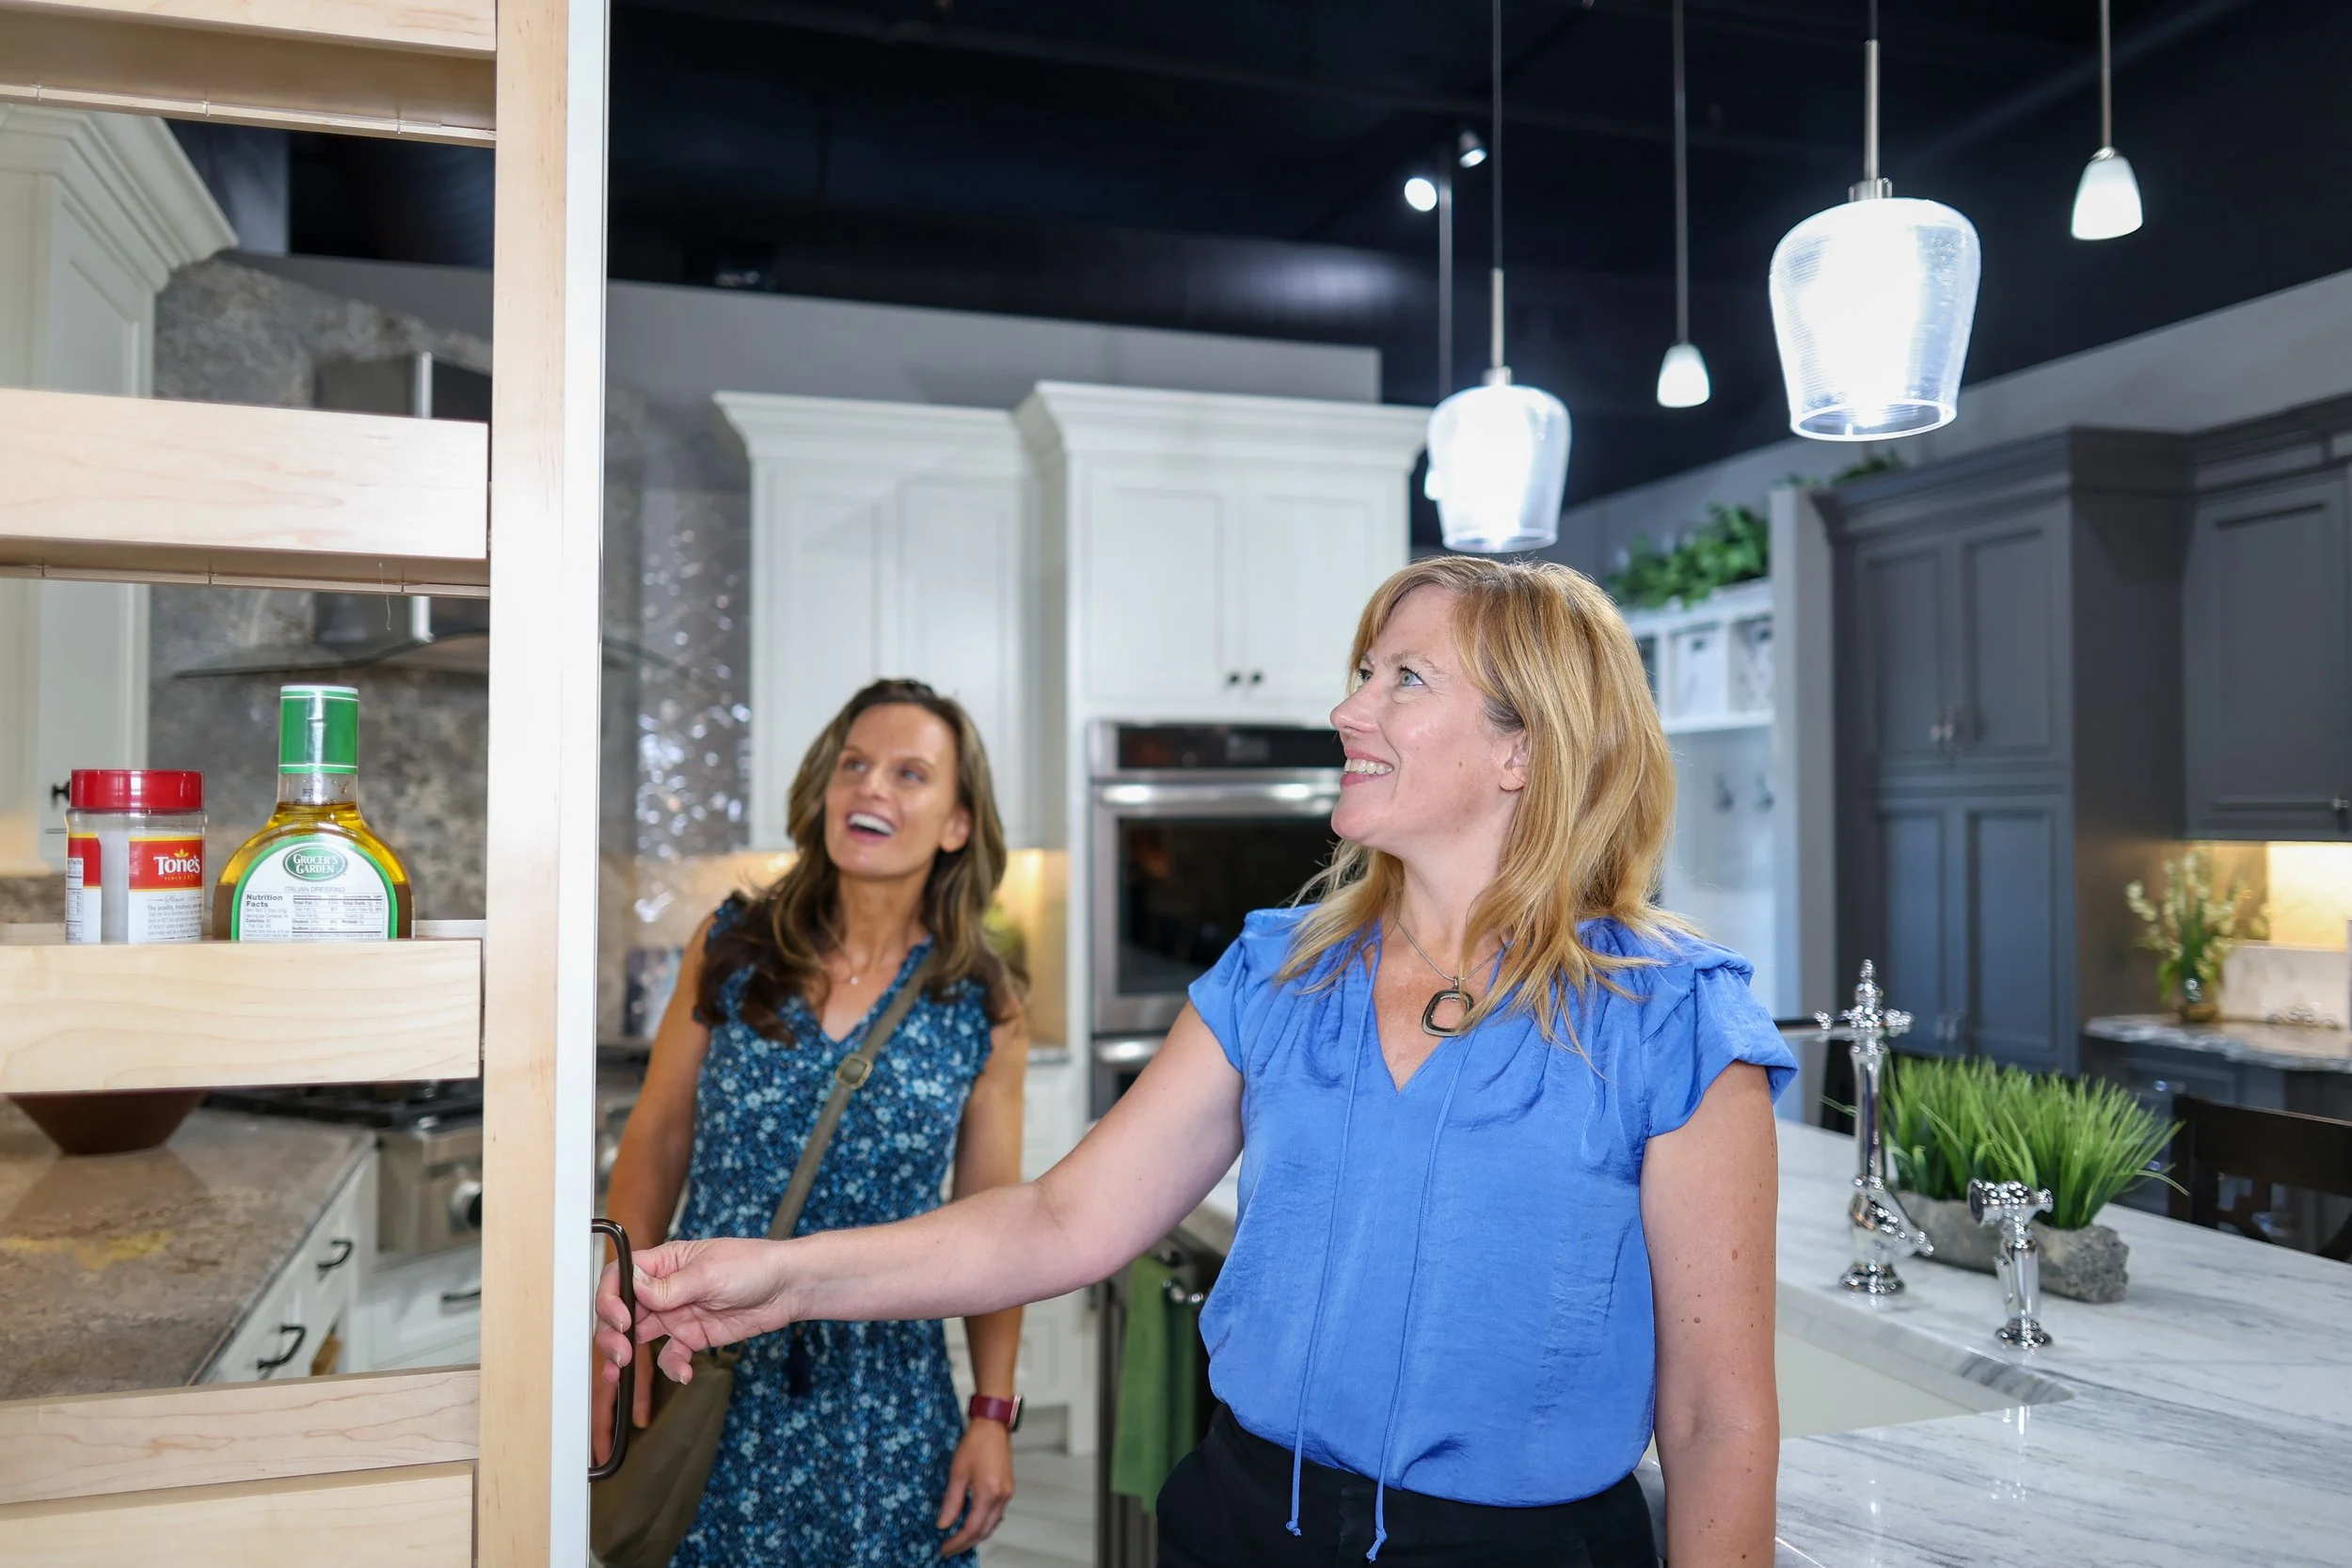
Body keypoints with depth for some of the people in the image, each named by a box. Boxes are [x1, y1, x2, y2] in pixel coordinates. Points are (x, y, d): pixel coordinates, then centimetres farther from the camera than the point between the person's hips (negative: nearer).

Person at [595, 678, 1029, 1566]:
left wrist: (993, 1416, -1)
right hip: (707, 1384, 1)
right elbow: (656, 1143, 3)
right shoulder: (731, 951, -3)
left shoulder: (983, 1010, -5)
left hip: (881, 1394, 0)